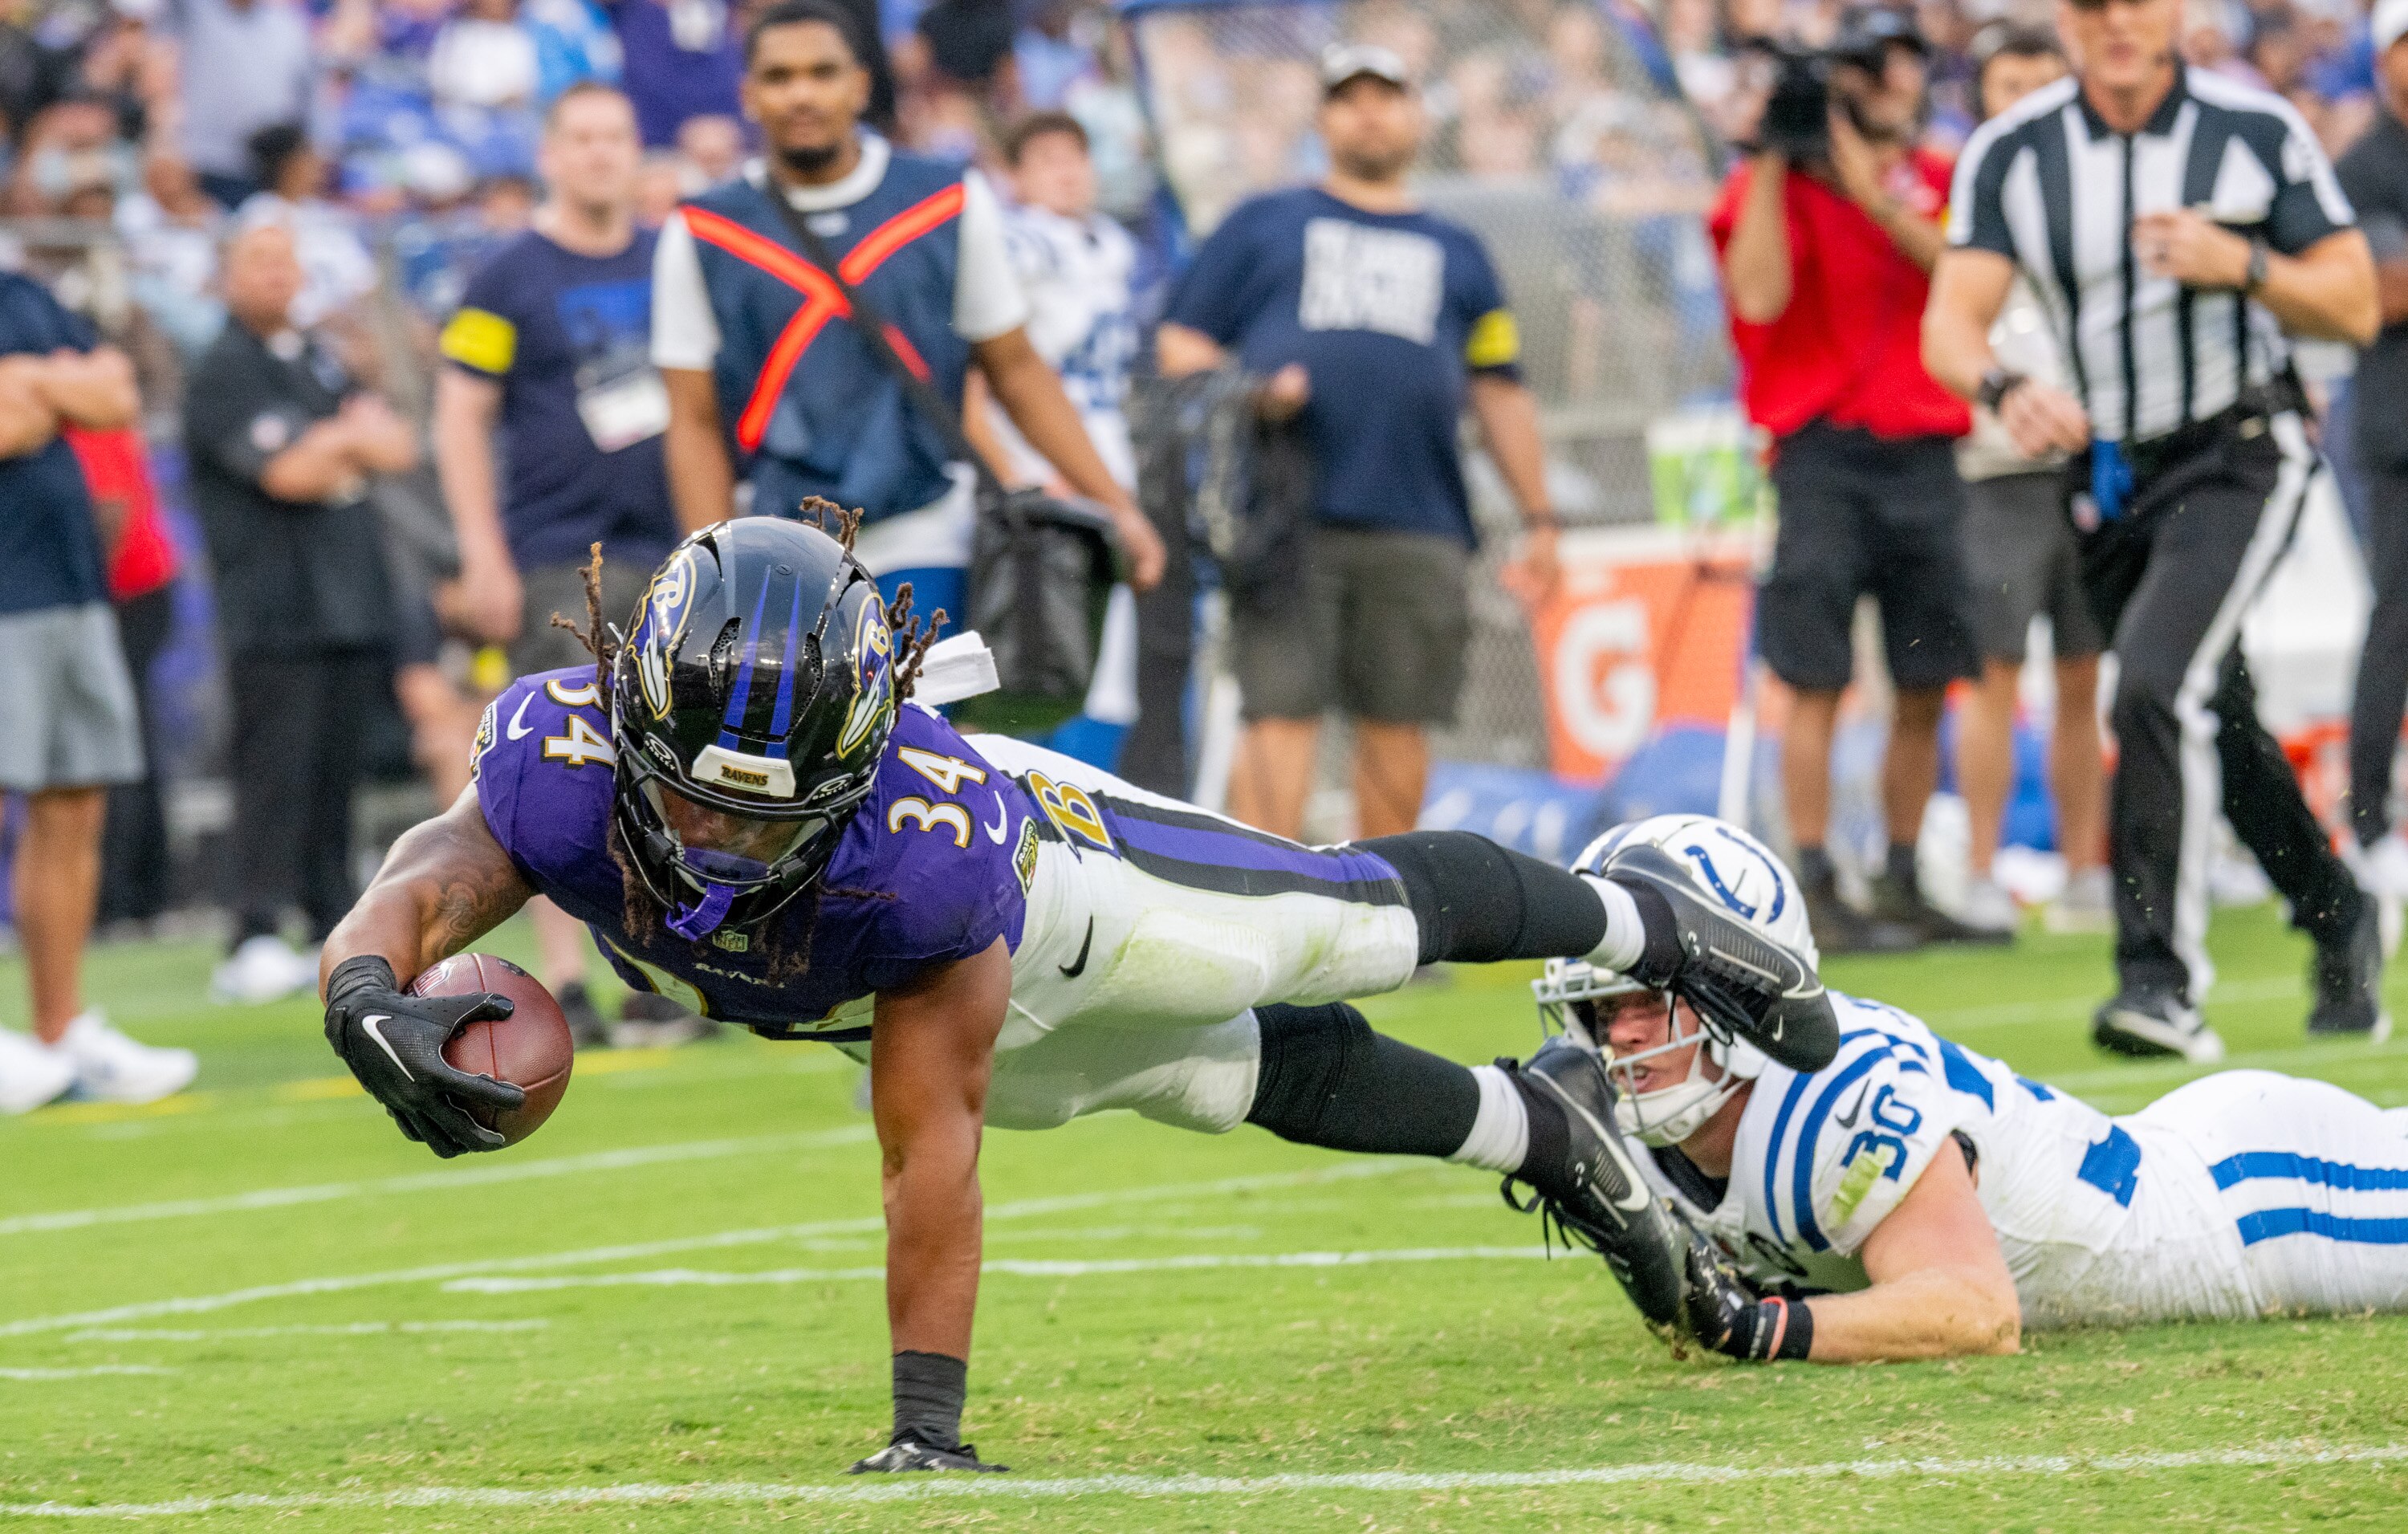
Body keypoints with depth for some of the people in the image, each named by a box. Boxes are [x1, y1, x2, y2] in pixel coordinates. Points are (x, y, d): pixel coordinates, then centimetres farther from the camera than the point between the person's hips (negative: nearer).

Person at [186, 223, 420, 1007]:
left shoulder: (316, 359, 20)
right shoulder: (225, 371, -6)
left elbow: (398, 446, 13)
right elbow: (288, 474, -16)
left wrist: (332, 442, -5)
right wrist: (351, 441, -2)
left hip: (351, 602, 7)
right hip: (276, 610, -7)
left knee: (336, 773, 8)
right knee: (277, 770, -13)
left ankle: (335, 930, 12)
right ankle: (256, 939, -16)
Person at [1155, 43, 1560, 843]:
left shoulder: (1457, 252, 23)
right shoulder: (1263, 226, 16)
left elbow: (1500, 392, 22)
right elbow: (1179, 344, 12)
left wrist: (1538, 518, 15)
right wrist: (1249, 390, -8)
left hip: (1418, 529, 3)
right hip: (1288, 520, -3)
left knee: (1398, 731, 4)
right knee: (1281, 718, -11)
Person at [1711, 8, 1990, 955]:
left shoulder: (1937, 185, 14)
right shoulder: (1774, 183, 3)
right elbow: (1759, 296, -12)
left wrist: (1875, 197, -12)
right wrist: (1773, 160, -12)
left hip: (1925, 448, 4)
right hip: (1824, 451, -4)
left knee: (1926, 688, 5)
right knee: (1817, 681, -7)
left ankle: (1902, 885, 13)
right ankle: (1815, 893, -6)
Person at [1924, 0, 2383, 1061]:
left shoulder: (2256, 133, -9)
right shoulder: (2010, 155, -2)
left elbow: (2355, 309, -4)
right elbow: (1951, 324, -10)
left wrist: (2241, 266, -22)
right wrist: (2005, 390, -32)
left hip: (2238, 455, -5)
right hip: (2108, 470, 5)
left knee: (2157, 686, -23)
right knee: (2214, 724, 15)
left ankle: (2161, 977, -22)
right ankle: (2338, 922, 37)